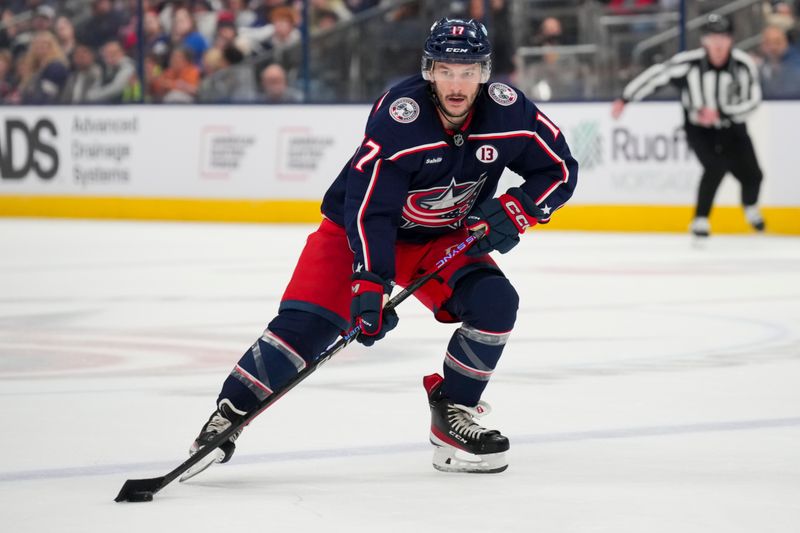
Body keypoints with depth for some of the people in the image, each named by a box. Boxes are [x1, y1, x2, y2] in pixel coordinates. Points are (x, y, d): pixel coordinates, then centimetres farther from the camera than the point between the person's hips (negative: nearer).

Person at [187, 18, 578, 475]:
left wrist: (513, 212, -20)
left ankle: (452, 413, -2)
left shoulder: (508, 111, -18)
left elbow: (560, 169, -5)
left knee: (495, 301, -19)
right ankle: (229, 414, -7)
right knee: (307, 324, -19)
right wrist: (370, 284, -38)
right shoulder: (398, 118, -30)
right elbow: (368, 208, -31)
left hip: (445, 239, 4)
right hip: (358, 229, -4)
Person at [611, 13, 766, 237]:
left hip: (732, 128, 3)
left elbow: (751, 101, -17)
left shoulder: (744, 65, -18)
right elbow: (656, 75, -12)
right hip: (699, 129, -3)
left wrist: (719, 113, -29)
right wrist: (624, 99, -10)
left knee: (751, 174, -3)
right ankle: (700, 220, -12)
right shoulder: (689, 63, -22)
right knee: (716, 167, -26)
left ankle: (750, 208, 33)